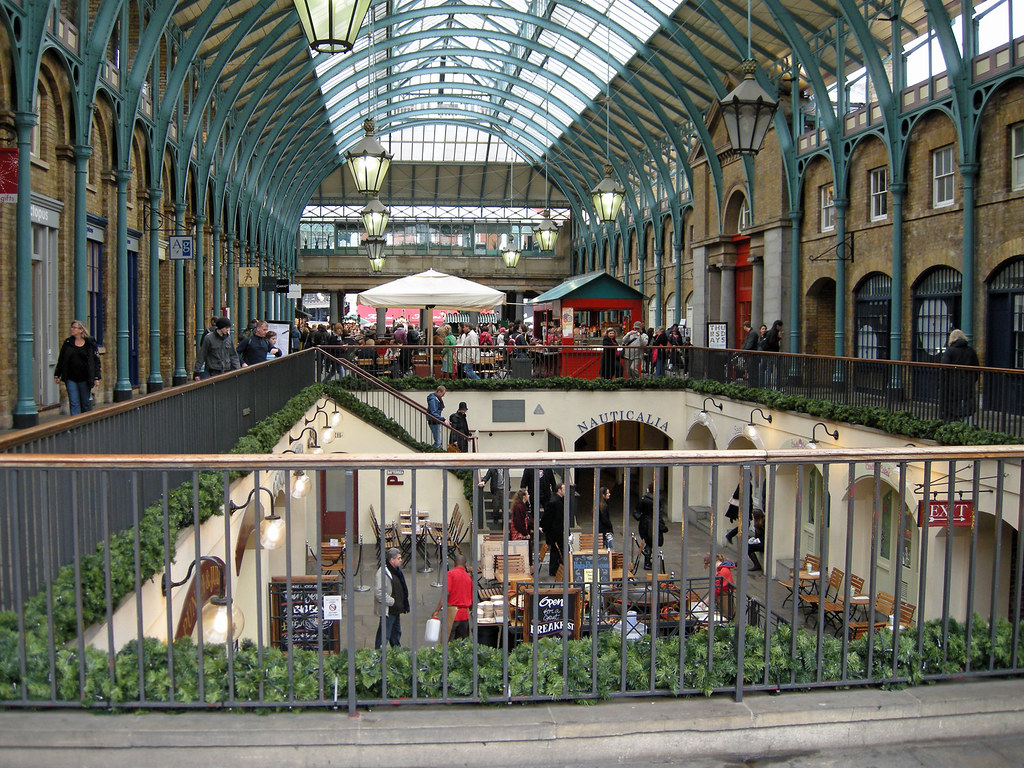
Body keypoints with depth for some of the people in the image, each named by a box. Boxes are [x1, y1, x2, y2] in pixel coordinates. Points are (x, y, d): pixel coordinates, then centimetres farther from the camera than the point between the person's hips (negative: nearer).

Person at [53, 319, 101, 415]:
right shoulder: (68, 342, 7)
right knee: (74, 404, -3)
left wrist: (96, 377, -5)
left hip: (85, 379, -2)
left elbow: (96, 361, 1)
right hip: (71, 379, 2)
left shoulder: (90, 343, 0)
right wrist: (57, 375, 12)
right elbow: (61, 360, 14)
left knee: (86, 404, 6)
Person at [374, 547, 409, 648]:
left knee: (396, 632, 21)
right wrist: (392, 602, -20)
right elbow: (379, 593, -26)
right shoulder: (382, 572, -20)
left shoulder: (397, 570, 11)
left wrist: (404, 604, 15)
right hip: (387, 610, -10)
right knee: (384, 635, -4)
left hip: (396, 610, 10)